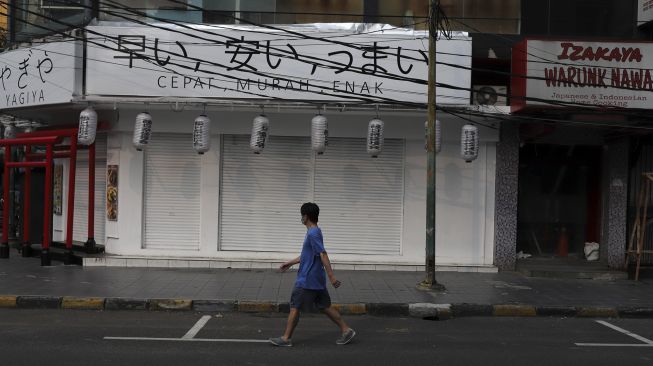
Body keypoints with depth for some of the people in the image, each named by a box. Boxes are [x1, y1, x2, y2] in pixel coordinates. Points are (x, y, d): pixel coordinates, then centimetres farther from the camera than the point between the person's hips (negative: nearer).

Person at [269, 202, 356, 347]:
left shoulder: (313, 234, -18)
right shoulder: (314, 232, 13)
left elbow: (323, 255, -24)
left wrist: (332, 277, -27)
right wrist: (290, 263, 26)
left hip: (307, 280, -9)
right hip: (316, 279, 9)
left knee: (295, 307, 1)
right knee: (325, 307, 13)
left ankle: (286, 338, 9)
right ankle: (346, 330, 14)